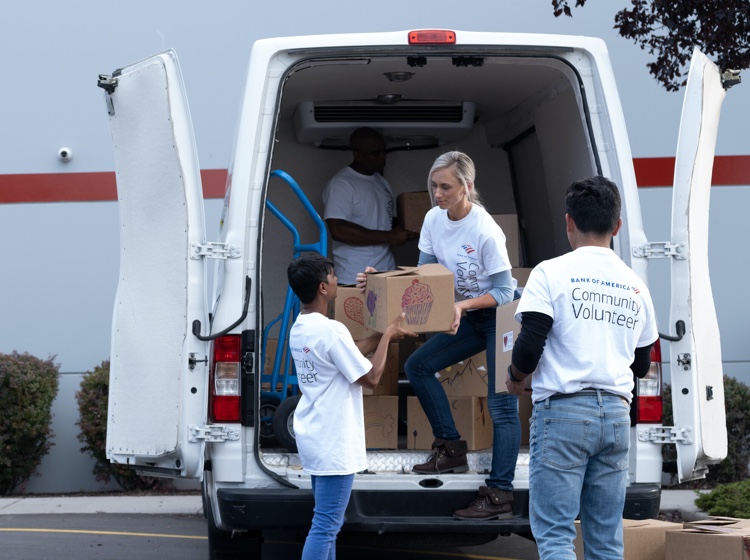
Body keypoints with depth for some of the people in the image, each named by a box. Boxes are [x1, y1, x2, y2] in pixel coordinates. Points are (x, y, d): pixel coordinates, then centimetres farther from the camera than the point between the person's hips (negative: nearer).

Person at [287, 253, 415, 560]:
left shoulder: (299, 329, 9)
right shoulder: (331, 330, -20)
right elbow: (371, 377, -14)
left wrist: (381, 336, 26)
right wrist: (387, 337, -2)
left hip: (315, 438, 10)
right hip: (334, 443, -10)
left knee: (328, 522, 17)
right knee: (325, 526, -7)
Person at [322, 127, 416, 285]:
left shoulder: (381, 182, 15)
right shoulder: (340, 185, -9)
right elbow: (338, 230, -20)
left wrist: (405, 229, 5)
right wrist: (389, 237, -19)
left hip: (387, 274, 7)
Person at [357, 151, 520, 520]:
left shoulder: (485, 232, -26)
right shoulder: (434, 219, -4)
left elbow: (503, 291, -21)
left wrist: (464, 305, -35)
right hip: (469, 318, 8)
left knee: (501, 404, -10)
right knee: (417, 366, 3)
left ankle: (499, 495, -12)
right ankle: (451, 448, 11)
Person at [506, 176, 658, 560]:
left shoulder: (551, 273, -4)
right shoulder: (635, 286, 12)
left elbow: (529, 348, -11)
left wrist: (515, 377, 10)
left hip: (564, 411, -5)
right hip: (616, 413, 5)